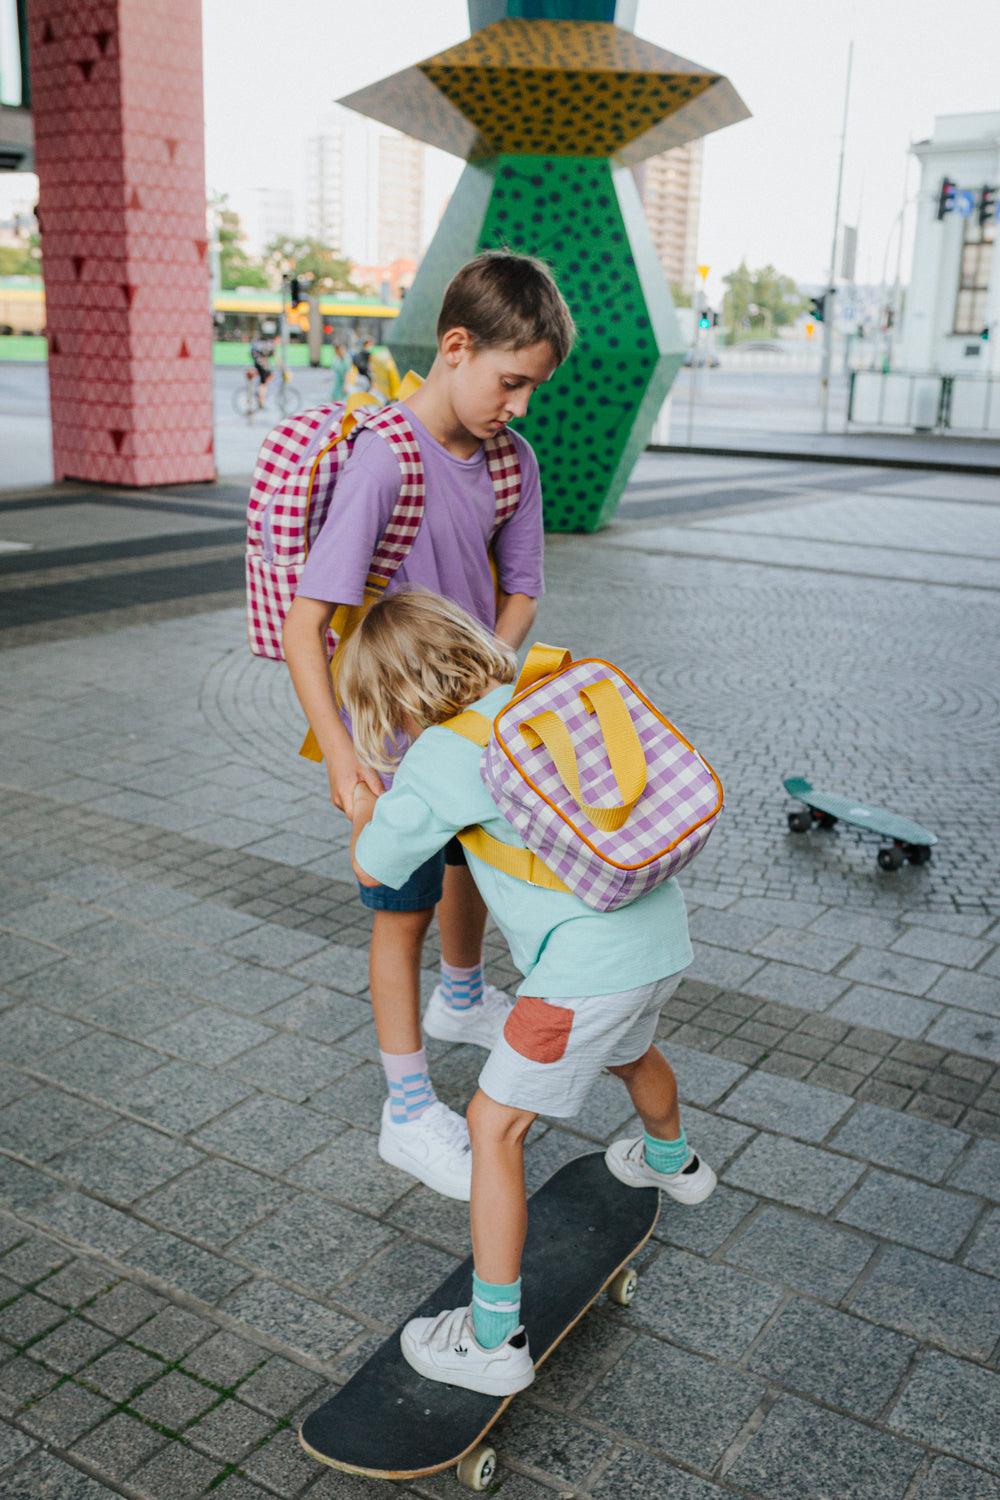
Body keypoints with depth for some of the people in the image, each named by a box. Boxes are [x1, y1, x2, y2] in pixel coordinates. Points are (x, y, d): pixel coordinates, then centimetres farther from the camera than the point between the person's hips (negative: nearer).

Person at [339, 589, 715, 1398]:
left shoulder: (442, 758, -14)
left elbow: (372, 868, -1)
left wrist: (363, 808, 21)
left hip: (591, 963, -9)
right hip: (660, 928, 9)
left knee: (495, 1125, 3)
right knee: (630, 1051, 37)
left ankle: (494, 1339, 12)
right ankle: (673, 1162, 67)